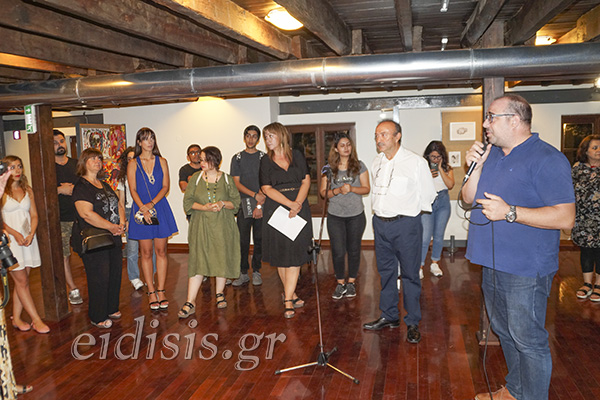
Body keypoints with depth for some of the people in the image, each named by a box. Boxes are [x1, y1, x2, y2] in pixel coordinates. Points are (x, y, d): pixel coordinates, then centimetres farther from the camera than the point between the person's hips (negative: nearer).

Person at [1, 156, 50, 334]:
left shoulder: (27, 190, 11)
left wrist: (31, 234, -4)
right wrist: (15, 233, -17)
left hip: (27, 239, 5)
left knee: (21, 281, 8)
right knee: (22, 281, -2)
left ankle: (16, 319, 19)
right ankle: (36, 320, 2)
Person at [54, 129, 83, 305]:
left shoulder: (76, 164, 13)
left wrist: (73, 189, -5)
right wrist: (60, 190, -12)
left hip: (80, 216, 2)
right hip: (60, 219, -2)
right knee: (63, 256, 1)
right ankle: (73, 290, 12)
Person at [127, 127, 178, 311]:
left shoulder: (161, 162, 8)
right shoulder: (133, 164, 4)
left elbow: (165, 187, 1)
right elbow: (133, 189, -4)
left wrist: (152, 203, -14)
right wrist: (143, 208, -18)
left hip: (160, 209, 1)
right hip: (141, 210, -1)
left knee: (161, 251, 3)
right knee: (146, 253, 2)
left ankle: (161, 291, 10)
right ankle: (151, 292, 11)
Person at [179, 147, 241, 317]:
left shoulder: (226, 179, 3)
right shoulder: (196, 178, 5)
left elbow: (236, 201, 5)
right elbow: (187, 201, 2)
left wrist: (223, 204, -15)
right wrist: (204, 207, -15)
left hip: (222, 225, 0)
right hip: (201, 225, 0)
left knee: (222, 258, 5)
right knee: (197, 260, -6)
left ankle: (219, 293, 26)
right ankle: (190, 302, -4)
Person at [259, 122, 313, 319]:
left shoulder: (297, 156, 7)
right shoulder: (266, 161, 5)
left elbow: (306, 181, 3)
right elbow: (267, 189, -4)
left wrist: (298, 204, -13)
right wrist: (291, 204, -14)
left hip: (299, 210, 0)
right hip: (276, 210, 0)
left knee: (295, 254, -5)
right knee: (280, 254, 4)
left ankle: (288, 300, -3)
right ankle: (291, 293, 22)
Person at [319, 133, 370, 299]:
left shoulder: (359, 165, 1)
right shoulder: (329, 168, 1)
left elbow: (366, 189, 0)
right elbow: (323, 192, 2)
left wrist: (352, 188, -18)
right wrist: (337, 191, -16)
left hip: (356, 215, 0)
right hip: (335, 216, 0)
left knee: (353, 250, 9)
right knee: (338, 251, -1)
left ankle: (351, 282, 24)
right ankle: (340, 284, 16)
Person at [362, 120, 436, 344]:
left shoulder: (416, 162, -9)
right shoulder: (377, 163, 8)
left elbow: (427, 196, -2)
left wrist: (406, 210, 4)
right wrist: (380, 210, 13)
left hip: (406, 224, -5)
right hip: (381, 223, 6)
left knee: (410, 274, 2)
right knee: (386, 272, 14)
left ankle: (412, 323, 15)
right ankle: (389, 316, 28)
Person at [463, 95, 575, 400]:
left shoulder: (547, 159, -15)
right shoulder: (492, 155, 10)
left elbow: (565, 218, -21)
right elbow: (469, 198, 12)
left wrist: (509, 212, -25)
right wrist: (476, 168, -3)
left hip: (525, 270, -9)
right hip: (493, 263, 9)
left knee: (528, 340, 3)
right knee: (505, 332, 21)